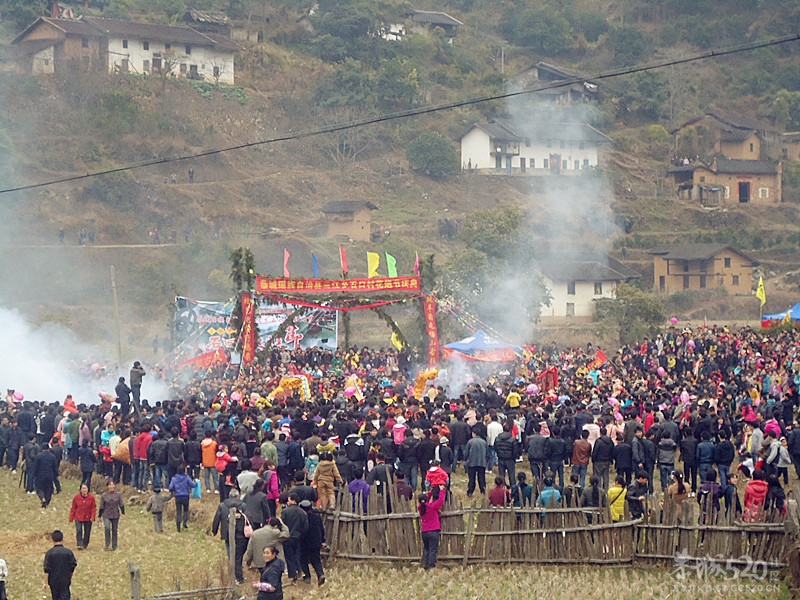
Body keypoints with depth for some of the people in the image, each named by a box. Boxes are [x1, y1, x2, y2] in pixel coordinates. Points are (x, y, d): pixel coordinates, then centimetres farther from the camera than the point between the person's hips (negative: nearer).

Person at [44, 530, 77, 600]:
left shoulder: (49, 553, -10)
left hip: (53, 581, 0)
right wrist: (70, 578, 16)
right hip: (65, 581, 0)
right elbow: (73, 566, 1)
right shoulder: (68, 552, -7)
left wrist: (46, 582, -3)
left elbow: (47, 570, -10)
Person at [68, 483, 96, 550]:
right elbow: (73, 509, 3)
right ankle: (79, 545, -16)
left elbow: (93, 509, 0)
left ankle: (85, 545, 18)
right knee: (78, 531, -14)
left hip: (88, 518, 1)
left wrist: (92, 517, -12)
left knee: (87, 532, 6)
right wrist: (71, 518, 2)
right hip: (78, 518, -1)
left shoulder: (91, 498, -2)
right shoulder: (76, 497, -1)